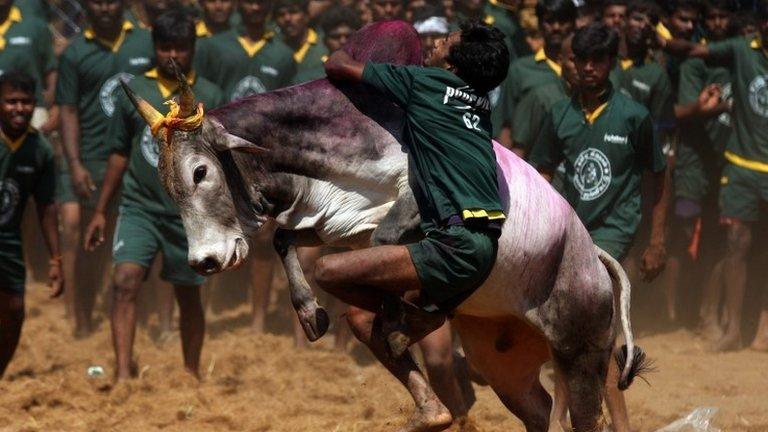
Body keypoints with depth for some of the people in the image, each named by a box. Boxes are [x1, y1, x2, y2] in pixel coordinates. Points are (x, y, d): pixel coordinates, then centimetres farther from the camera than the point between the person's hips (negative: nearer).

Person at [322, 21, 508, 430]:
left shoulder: (424, 82, -2)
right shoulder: (480, 101, 18)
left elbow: (336, 67, 7)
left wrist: (340, 53, 29)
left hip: (456, 245, -9)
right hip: (482, 244, 9)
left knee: (328, 271, -14)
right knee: (359, 312, 16)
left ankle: (398, 317, 7)